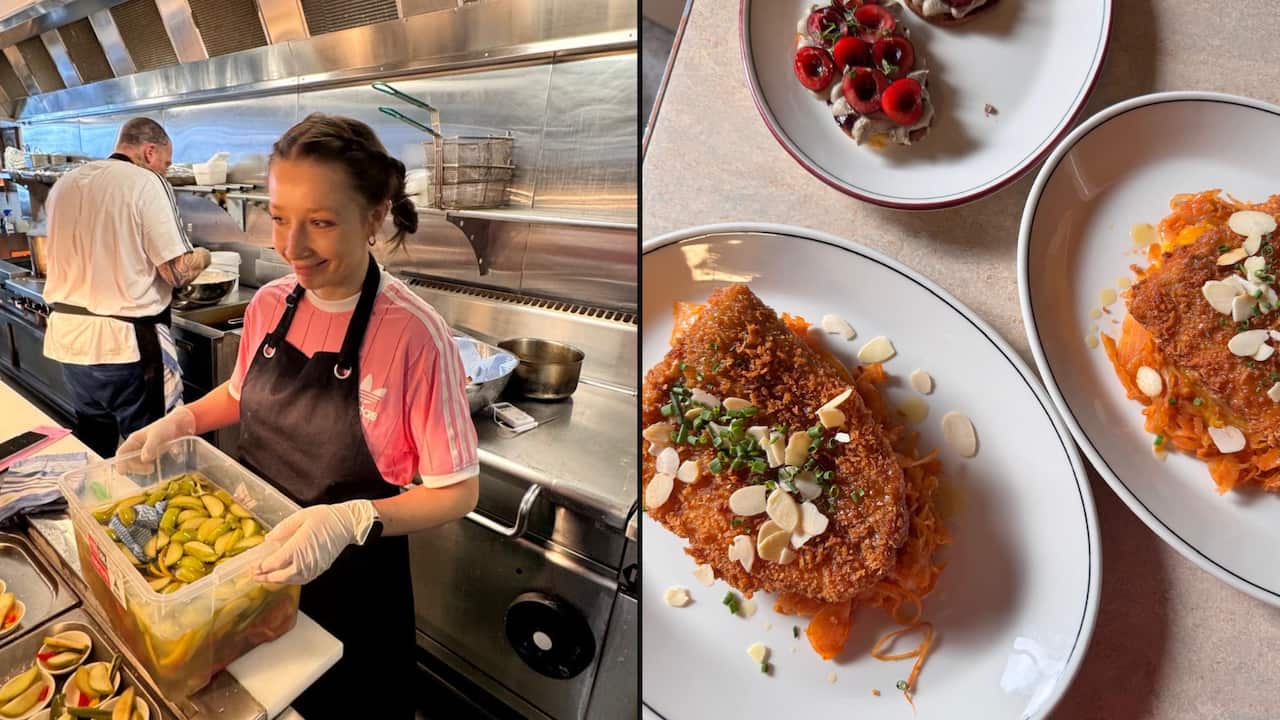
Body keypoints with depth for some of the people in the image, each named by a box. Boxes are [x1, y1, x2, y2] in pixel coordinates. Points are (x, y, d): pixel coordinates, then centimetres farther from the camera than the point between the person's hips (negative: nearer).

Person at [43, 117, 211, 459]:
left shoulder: (64, 184, 10)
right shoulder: (147, 183, -11)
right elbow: (177, 272, -15)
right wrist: (201, 257, 5)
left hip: (68, 332, 7)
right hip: (125, 340, -7)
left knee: (92, 449, 21)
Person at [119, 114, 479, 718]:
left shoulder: (414, 335, -28)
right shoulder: (268, 304, -8)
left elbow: (457, 491, -23)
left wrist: (352, 519, -36)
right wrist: (181, 420, -4)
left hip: (352, 580, -5)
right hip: (259, 558, 6)